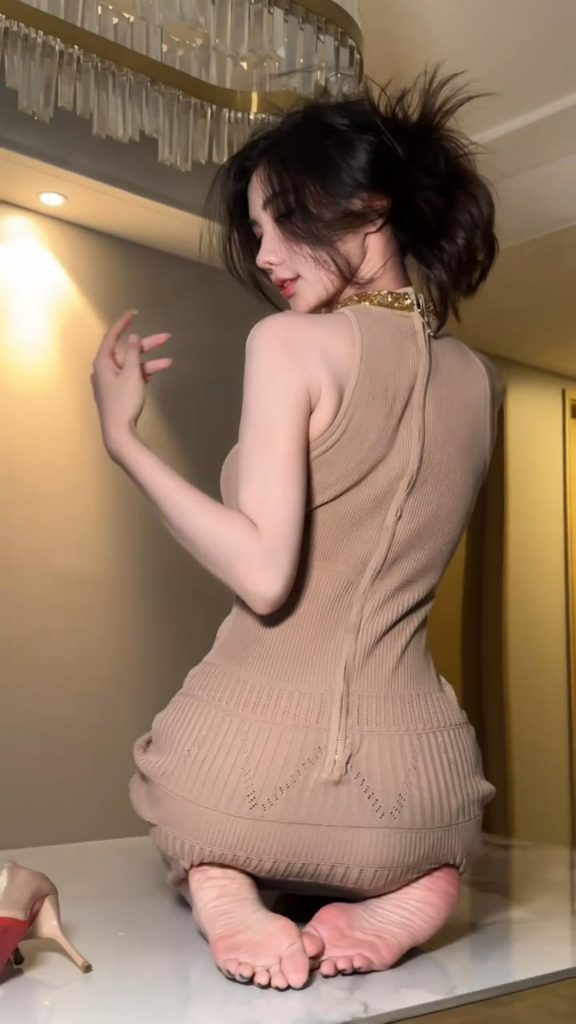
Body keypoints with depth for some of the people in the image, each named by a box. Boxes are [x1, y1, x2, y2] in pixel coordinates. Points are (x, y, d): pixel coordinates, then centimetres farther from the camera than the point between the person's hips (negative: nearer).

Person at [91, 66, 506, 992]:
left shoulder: (291, 340, -8)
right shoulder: (481, 382, 10)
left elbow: (263, 574, -16)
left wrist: (121, 436, -7)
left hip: (247, 771, -4)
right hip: (412, 787, 4)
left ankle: (219, 880, 0)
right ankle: (410, 881, 5)